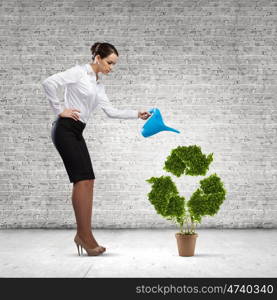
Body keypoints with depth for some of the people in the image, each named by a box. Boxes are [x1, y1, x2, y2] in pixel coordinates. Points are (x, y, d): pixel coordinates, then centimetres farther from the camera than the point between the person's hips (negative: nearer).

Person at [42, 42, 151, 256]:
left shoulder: (98, 85, 18)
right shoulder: (79, 72, -6)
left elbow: (111, 112, 16)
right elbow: (49, 83, -17)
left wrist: (137, 114, 9)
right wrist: (59, 109, -12)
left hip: (77, 133, 8)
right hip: (65, 129, -8)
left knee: (87, 181, 2)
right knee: (82, 179, -13)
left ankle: (83, 235, 8)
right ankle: (84, 236, -7)